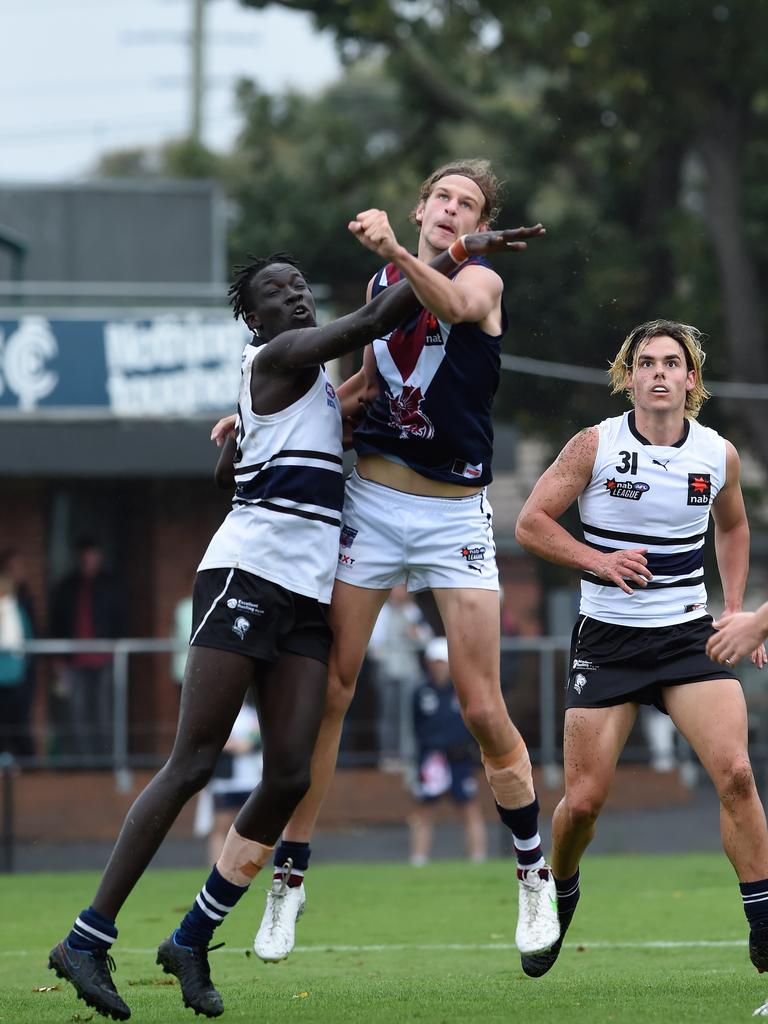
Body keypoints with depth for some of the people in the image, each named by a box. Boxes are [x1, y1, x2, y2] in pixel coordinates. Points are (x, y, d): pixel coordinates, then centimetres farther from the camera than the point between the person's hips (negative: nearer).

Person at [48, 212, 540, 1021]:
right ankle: (87, 938, -10)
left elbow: (225, 469, 35)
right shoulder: (281, 355, -2)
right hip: (248, 574, -8)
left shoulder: (302, 374, 23)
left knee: (289, 777, -5)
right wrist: (461, 253, -14)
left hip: (304, 598, 8)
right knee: (192, 766, -11)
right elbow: (373, 322, -15)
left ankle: (192, 940, 4)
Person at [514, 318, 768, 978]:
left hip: (690, 636, 1)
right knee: (584, 800, -3)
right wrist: (598, 559, -17)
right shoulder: (596, 445, -7)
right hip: (607, 639, -1)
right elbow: (531, 522, -3)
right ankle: (558, 900, 29)